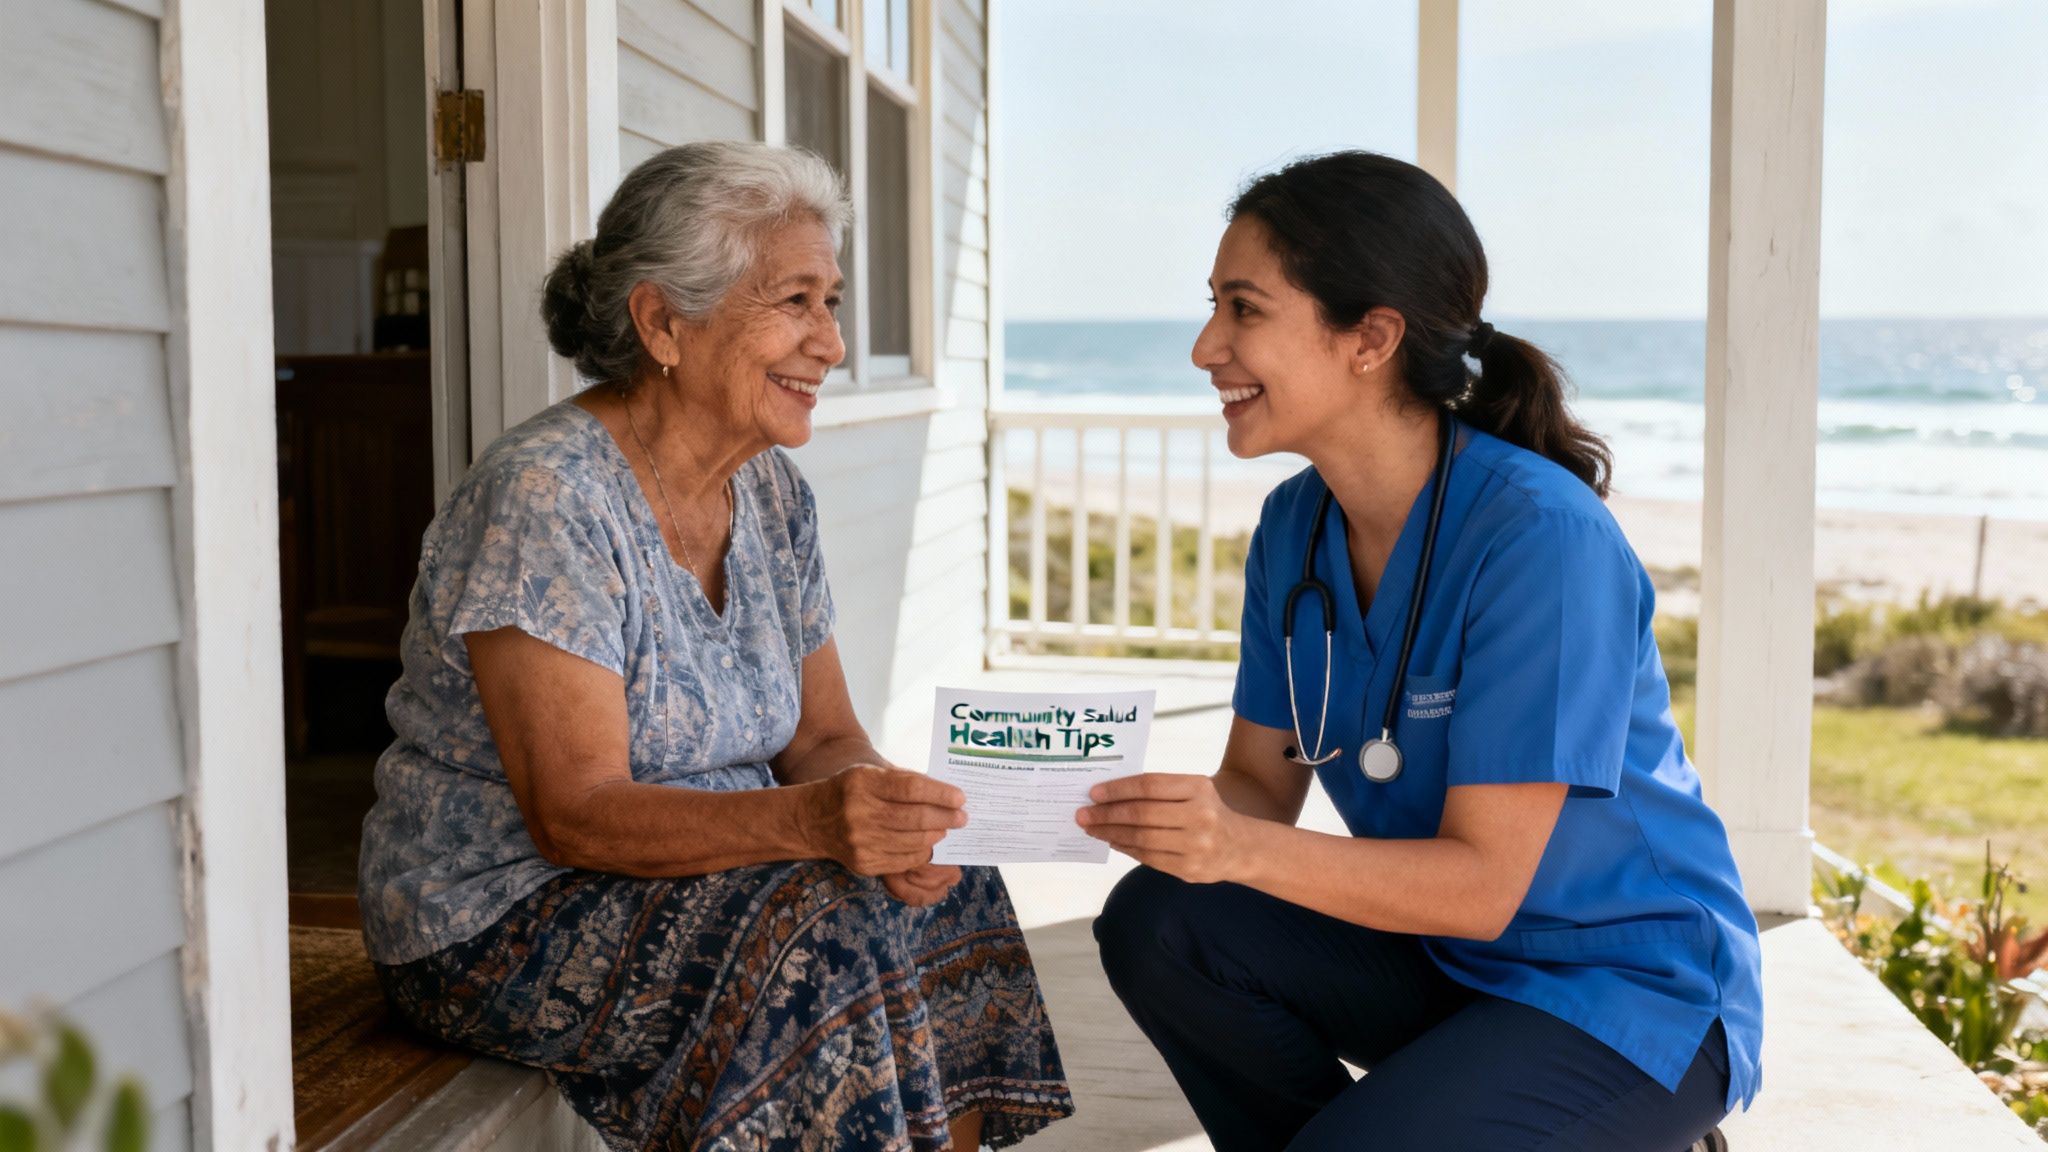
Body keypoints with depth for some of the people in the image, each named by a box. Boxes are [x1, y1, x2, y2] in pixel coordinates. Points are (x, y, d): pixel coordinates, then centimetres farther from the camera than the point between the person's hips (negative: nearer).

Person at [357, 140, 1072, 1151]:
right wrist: (808, 821, -39)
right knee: (821, 927, -27)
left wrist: (884, 807, -19)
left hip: (708, 870, 7)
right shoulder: (544, 498, -20)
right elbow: (575, 813, -25)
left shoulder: (773, 495, 4)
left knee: (950, 894, -14)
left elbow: (824, 736, 5)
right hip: (503, 919, -7)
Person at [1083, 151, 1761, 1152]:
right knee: (1158, 925, -15)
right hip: (1441, 954, 6)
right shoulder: (1295, 527, -2)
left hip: (1637, 995, -6)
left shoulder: (1542, 537, -25)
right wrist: (1137, 809, -23)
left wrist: (1245, 850, -39)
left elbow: (1483, 883, -26)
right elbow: (1259, 784, -1)